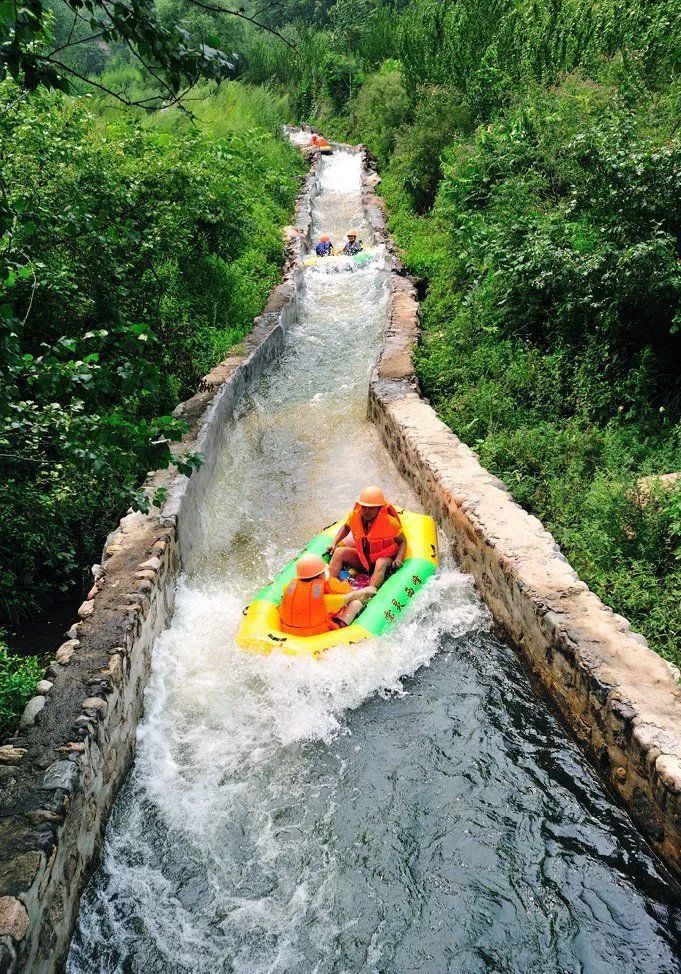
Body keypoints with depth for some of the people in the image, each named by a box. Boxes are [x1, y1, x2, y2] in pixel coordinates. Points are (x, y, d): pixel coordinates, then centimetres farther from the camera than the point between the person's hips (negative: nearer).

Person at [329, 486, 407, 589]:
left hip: (383, 557, -4)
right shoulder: (355, 515, -12)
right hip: (362, 556, 5)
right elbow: (346, 527, 12)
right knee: (339, 552, -16)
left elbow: (402, 541, -9)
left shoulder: (390, 522, -22)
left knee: (381, 564, -39)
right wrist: (334, 544, -1)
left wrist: (399, 559, -28)